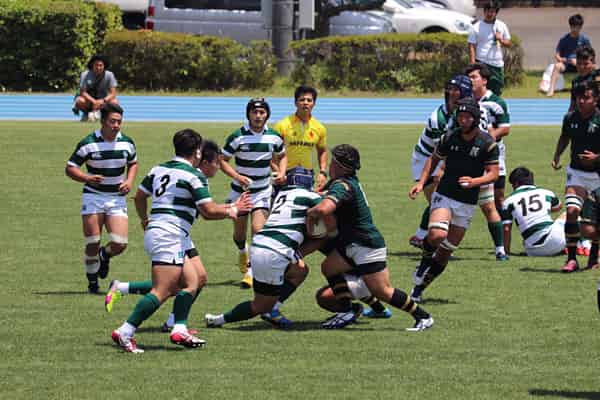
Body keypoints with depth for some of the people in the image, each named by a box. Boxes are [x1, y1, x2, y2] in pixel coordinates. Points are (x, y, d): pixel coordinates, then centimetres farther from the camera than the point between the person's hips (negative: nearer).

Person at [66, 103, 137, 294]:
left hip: (117, 198, 2)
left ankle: (105, 255, 26)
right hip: (93, 197, -2)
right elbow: (70, 168, -4)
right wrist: (87, 178, -22)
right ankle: (92, 282, 19)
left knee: (120, 244, -10)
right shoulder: (88, 143, -10)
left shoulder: (127, 143, 1)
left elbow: (133, 163, 20)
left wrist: (129, 181, 1)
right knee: (92, 245, -3)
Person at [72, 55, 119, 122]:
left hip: (102, 99, 2)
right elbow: (83, 92, -20)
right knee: (80, 101, -36)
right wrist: (94, 101, -36)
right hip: (88, 98, -2)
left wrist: (103, 101, -36)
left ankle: (95, 112, -1)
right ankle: (86, 113, 1)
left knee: (115, 102, -28)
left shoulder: (109, 75, -14)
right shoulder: (85, 75, -17)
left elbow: (113, 93, -16)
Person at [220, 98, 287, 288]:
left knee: (258, 230, -16)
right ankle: (242, 251, 47)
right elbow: (223, 160, -6)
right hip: (240, 190, 0)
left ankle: (251, 271, -9)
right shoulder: (238, 137, -12)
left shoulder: (274, 137, -3)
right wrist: (237, 176, -22)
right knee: (239, 233, 11)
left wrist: (281, 173, -3)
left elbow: (282, 156, 16)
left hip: (262, 191, 0)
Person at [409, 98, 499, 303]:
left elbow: (493, 174, -7)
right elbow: (434, 159, 15)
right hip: (444, 196, 0)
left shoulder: (487, 143, -7)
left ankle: (419, 288, 18)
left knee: (446, 252, 4)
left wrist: (474, 182, -26)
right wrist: (421, 182, 2)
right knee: (437, 234, -28)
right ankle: (425, 260, 3)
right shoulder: (449, 137, -1)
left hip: (467, 204, 0)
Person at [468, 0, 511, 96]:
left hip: (498, 64, 4)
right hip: (482, 64, -4)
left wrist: (501, 40, -8)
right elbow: (472, 47, -4)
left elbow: (509, 43, 15)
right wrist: (473, 64, -14)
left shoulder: (502, 26, 10)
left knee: (497, 92, 7)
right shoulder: (477, 27, -2)